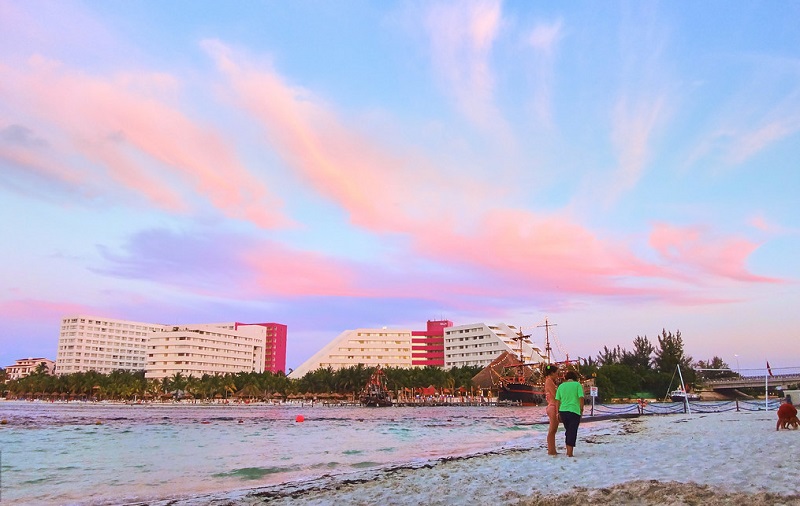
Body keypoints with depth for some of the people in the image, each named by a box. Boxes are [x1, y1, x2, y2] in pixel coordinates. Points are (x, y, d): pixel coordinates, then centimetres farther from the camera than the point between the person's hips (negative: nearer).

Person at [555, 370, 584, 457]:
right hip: (574, 411, -4)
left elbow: (557, 401, 5)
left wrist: (558, 413, 9)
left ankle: (568, 451, 21)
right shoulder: (578, 385, 1)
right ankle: (570, 453, -1)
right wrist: (581, 409, 1)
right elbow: (581, 398, -9)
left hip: (563, 411, 4)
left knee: (568, 431, 18)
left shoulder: (561, 386, 10)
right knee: (572, 432, 2)